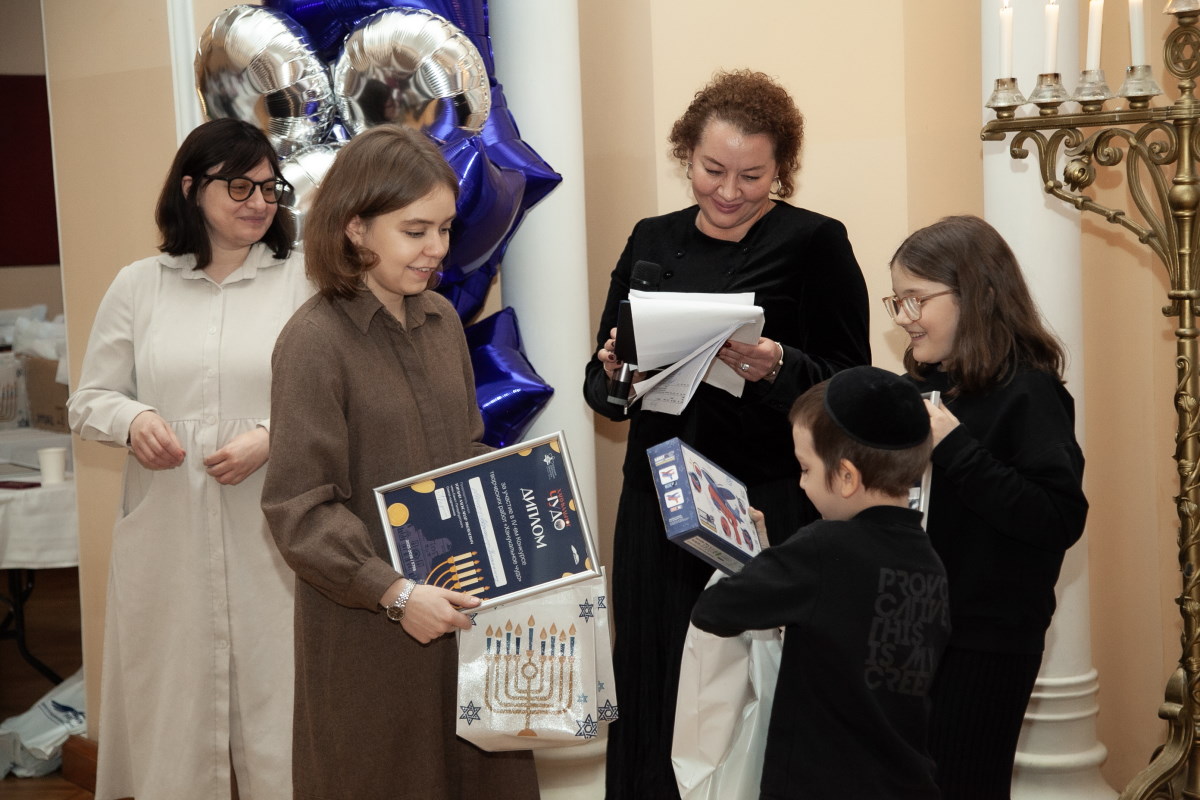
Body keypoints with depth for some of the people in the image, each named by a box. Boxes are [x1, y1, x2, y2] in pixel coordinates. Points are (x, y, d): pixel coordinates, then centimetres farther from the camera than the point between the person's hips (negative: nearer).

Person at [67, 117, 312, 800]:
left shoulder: (304, 281, 1)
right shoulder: (138, 286, 8)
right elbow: (89, 401, 12)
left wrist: (273, 436, -15)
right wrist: (132, 421, -9)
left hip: (273, 538, -2)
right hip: (168, 539, 2)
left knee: (276, 698, 2)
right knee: (173, 701, 9)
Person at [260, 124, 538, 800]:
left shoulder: (442, 319, 6)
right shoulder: (314, 341, -13)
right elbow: (299, 508, -16)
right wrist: (394, 592, -21)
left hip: (462, 602, 6)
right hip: (368, 629, -6)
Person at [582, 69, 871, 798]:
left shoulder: (815, 242, -2)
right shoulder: (652, 241, 11)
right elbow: (598, 384, 14)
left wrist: (779, 368, -23)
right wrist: (615, 376, -8)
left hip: (773, 513, -4)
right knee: (655, 698, 6)